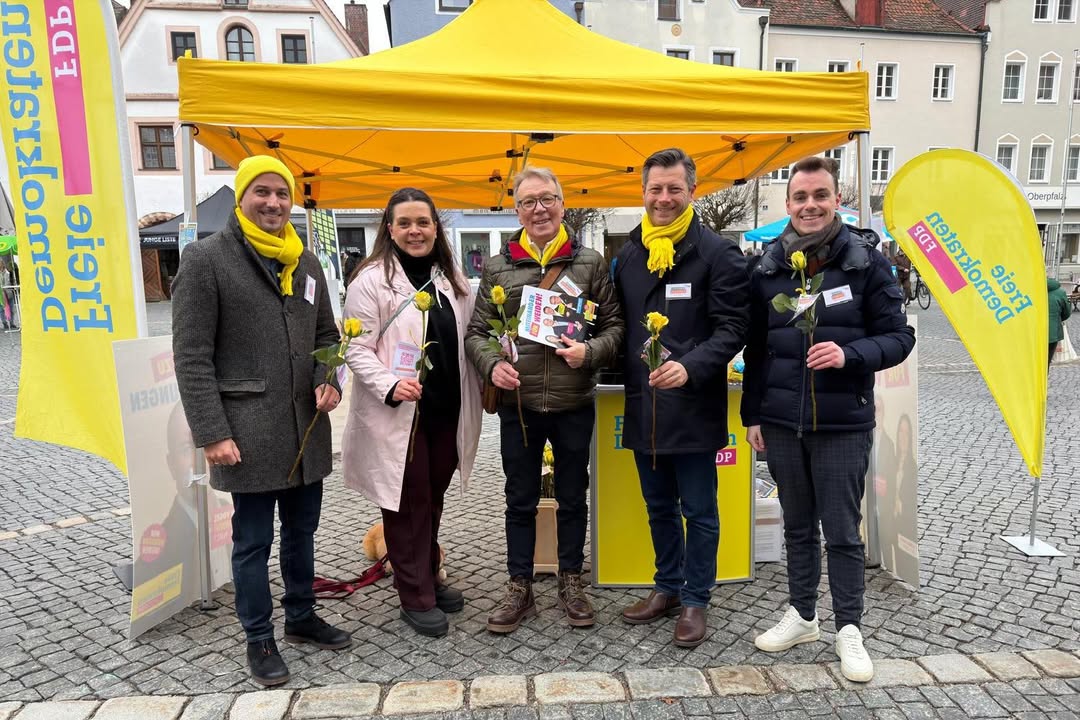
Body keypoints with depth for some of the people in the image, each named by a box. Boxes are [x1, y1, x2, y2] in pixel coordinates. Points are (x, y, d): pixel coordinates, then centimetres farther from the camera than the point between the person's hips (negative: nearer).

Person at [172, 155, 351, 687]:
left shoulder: (306, 263, 11)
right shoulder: (205, 258, -7)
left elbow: (326, 335, 17)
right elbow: (192, 356, -11)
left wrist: (328, 380, -3)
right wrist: (211, 432, -15)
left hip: (307, 427, 6)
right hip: (248, 430, -5)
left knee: (302, 531, 18)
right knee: (253, 541, 8)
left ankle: (302, 616, 36)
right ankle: (259, 638, 26)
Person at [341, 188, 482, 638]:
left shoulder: (451, 278, 10)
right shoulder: (371, 280, -8)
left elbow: (466, 339, 15)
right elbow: (357, 349, -11)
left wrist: (478, 391, 7)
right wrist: (390, 385, -25)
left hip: (446, 411, 6)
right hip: (397, 415, -5)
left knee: (433, 499, 17)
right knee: (408, 504, 5)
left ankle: (429, 578, 35)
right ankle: (416, 597, 19)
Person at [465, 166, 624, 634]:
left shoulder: (590, 263, 2)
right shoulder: (498, 267, 4)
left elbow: (614, 325, 3)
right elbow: (476, 332, 6)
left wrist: (590, 351, -17)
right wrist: (492, 365, -14)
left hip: (574, 404, 0)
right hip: (518, 404, 1)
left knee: (573, 498, 14)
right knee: (520, 501, 12)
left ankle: (570, 581, 32)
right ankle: (519, 588, 27)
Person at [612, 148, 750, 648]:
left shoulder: (717, 253, -7)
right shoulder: (629, 254, 10)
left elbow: (732, 327, -12)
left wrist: (690, 367, -26)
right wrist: (624, 377, 5)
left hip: (694, 405, -5)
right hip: (642, 403, 6)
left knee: (698, 510, 8)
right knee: (659, 506, 19)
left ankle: (695, 600, 25)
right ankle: (667, 588, 36)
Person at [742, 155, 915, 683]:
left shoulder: (866, 261, -3)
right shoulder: (767, 269, 5)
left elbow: (899, 336, -2)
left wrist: (850, 354, -21)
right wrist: (752, 414, 8)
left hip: (843, 423, -3)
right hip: (780, 423, 3)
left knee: (842, 531, 6)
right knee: (797, 526, 16)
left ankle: (849, 629, 23)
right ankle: (802, 615, 31)